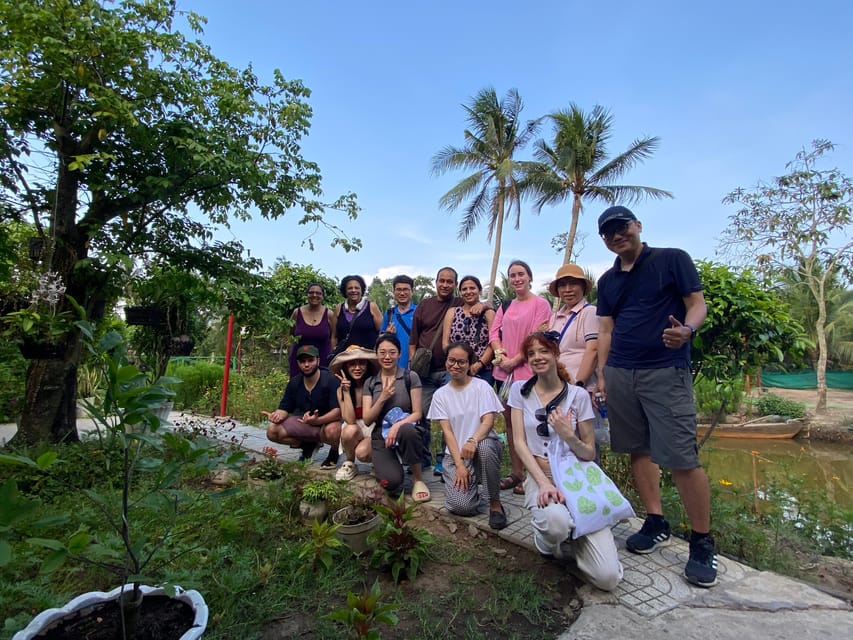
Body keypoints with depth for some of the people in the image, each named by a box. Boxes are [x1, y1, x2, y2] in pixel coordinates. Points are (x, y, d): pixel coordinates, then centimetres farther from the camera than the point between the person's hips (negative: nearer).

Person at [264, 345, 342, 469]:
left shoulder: (330, 380, -19)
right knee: (272, 431, -12)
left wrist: (317, 420, -44)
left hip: (328, 422, -5)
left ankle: (334, 452, -3)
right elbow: (284, 409, 1)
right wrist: (278, 416, -24)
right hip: (304, 422, 6)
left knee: (331, 431, -40)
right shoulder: (294, 383, -2)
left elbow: (338, 411, -27)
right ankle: (309, 445, 10)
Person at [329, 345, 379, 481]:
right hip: (354, 433, 2)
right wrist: (346, 391, -20)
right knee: (349, 430, -32)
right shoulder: (341, 390, -4)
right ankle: (349, 464, -4)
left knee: (362, 453, -31)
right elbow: (350, 421, -17)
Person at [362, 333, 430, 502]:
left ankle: (418, 479, -14)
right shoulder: (370, 383, 8)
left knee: (407, 430, -40)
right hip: (381, 437, 1)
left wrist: (397, 425, -22)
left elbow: (417, 413, -4)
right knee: (391, 483, -26)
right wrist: (382, 398, -12)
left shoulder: (410, 377, -1)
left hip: (406, 431, -1)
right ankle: (383, 465, 13)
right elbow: (367, 419, 3)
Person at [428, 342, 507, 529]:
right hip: (455, 452, 1)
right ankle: (469, 481, 15)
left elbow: (488, 421, -12)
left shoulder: (482, 387, 0)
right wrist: (459, 464, -12)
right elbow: (447, 431, -1)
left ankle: (495, 502, -15)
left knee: (485, 447, -39)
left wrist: (473, 440, -33)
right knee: (460, 505, -22)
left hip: (484, 445, -1)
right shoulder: (440, 394, 6)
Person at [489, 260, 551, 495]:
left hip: (528, 371, -6)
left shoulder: (540, 304, -3)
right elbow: (494, 332, 11)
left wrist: (515, 360, -14)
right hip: (504, 372, 7)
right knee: (509, 420, 10)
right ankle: (516, 472, 20)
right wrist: (499, 351, -9)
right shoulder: (505, 307, 18)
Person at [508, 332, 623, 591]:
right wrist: (544, 482, -15)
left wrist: (569, 436, -19)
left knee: (608, 577, -15)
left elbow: (590, 453, 3)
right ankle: (548, 542, 2)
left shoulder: (578, 395, 1)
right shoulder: (520, 390, 4)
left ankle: (573, 534, 18)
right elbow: (519, 442, -2)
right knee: (556, 520, -37)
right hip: (539, 477, 0)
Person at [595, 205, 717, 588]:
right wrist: (602, 375, 10)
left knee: (682, 458, -7)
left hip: (666, 372, -5)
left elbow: (697, 304, 0)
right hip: (620, 375, 5)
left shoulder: (672, 260, 3)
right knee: (639, 450, 9)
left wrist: (687, 330, -23)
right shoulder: (608, 281, 16)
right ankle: (656, 524, 23)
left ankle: (702, 543, 9)